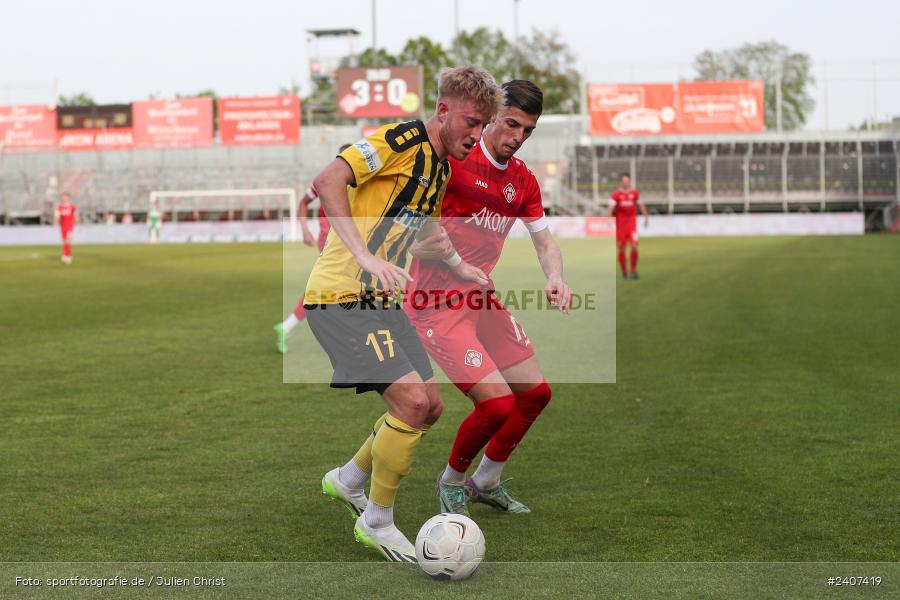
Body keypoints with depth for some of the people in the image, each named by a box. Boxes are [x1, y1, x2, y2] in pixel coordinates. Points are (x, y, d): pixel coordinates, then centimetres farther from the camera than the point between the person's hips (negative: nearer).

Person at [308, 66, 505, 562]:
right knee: (412, 401, -18)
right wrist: (365, 256, -34)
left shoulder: (441, 168, 14)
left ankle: (347, 480, 33)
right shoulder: (401, 139, -14)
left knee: (430, 407, 11)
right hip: (341, 298, -9)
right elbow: (327, 182, -27)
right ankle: (376, 523, 0)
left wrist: (461, 268, 33)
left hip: (382, 301, 9)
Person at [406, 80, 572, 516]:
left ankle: (486, 482, 31)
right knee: (498, 403, -16)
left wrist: (555, 278, -9)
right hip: (437, 301, -8)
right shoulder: (453, 158, -15)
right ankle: (451, 481, 13)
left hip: (481, 297, 8)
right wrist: (419, 246, -34)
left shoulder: (524, 181, 7)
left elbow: (545, 242, 11)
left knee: (536, 392, 10)